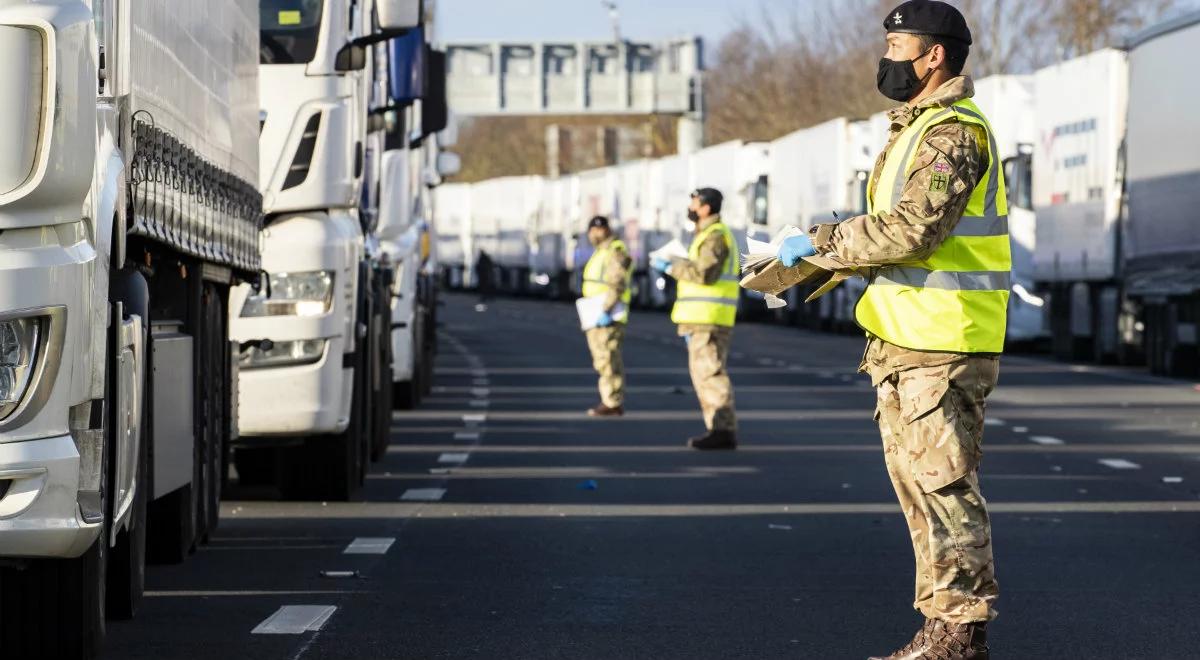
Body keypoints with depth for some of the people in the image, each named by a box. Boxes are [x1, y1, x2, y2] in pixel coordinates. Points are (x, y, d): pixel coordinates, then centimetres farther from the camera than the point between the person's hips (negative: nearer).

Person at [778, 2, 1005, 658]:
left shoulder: (954, 132, -14)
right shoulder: (916, 129, 19)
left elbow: (911, 229, -23)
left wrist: (819, 242, -15)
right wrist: (811, 263, 12)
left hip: (944, 346, -10)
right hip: (903, 340, 10)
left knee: (943, 483, -7)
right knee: (914, 479, 12)